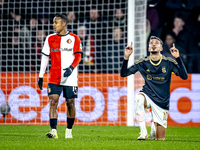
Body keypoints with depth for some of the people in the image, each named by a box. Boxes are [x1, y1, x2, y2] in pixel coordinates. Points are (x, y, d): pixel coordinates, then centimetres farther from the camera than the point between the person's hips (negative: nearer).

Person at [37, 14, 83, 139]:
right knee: (53, 101, -11)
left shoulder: (74, 38, 2)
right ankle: (53, 130, -16)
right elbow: (45, 57, 13)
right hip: (54, 77, 2)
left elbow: (78, 56, -1)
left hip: (70, 77, -2)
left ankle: (69, 130, 19)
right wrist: (41, 76, 9)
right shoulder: (50, 39, 10)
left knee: (70, 103, 4)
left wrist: (71, 68, -20)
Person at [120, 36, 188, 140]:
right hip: (148, 96, 0)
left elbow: (184, 76, -18)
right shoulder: (143, 63, -3)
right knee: (139, 98, -39)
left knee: (160, 139, -1)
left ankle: (154, 127, 37)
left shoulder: (168, 62, -7)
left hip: (162, 102, 0)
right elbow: (123, 74, -2)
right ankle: (143, 132, -28)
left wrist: (177, 58, -28)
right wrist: (126, 57, -18)